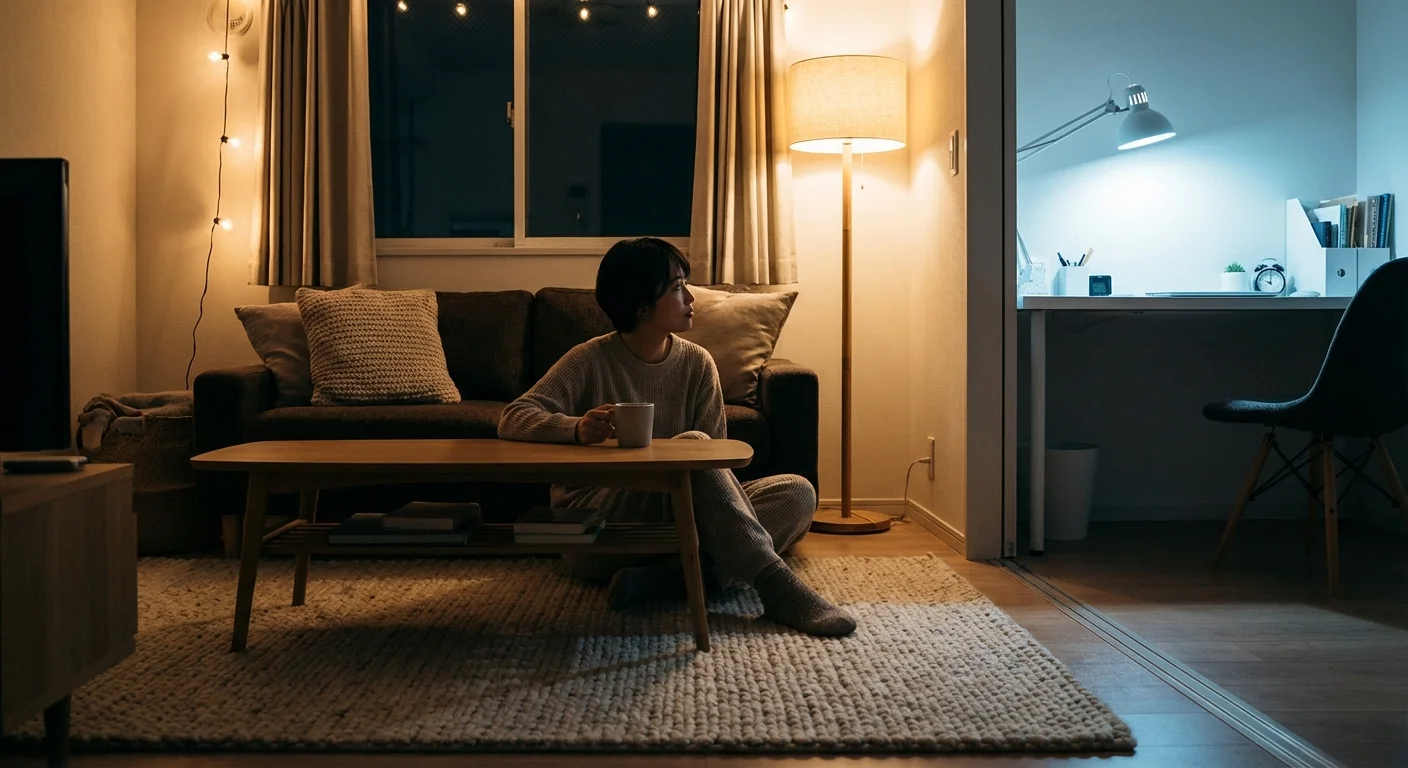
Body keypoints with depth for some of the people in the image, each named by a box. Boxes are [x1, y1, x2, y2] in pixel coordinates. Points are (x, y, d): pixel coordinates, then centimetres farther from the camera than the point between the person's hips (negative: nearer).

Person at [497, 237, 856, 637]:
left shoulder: (697, 363, 3)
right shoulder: (591, 361, -8)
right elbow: (511, 420, -18)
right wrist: (577, 428, -38)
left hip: (676, 512, 5)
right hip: (594, 515, -5)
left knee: (799, 492, -13)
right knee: (692, 444, -30)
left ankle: (664, 577, -31)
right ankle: (773, 582, -35)